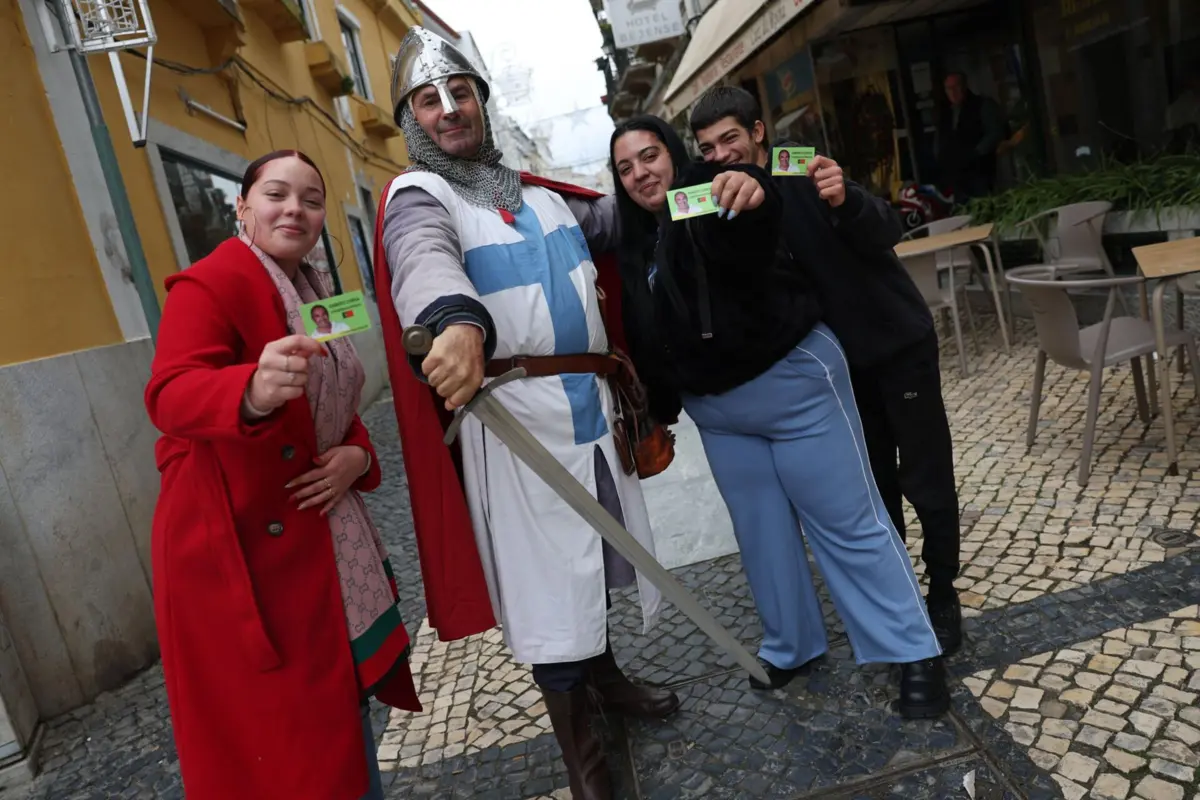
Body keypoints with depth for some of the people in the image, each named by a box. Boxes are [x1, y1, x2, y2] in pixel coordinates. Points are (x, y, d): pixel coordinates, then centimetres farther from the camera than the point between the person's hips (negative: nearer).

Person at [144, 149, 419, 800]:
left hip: (321, 536, 8)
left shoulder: (318, 296, 14)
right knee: (275, 728, 1)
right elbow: (169, 393, -26)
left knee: (346, 693, 16)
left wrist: (358, 457, -4)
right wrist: (252, 392, -48)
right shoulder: (210, 284, -11)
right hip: (237, 544, -7)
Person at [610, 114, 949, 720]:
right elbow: (643, 338, 13)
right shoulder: (635, 244, 7)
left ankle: (913, 652, 14)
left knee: (850, 522, 1)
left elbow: (756, 234, -38)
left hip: (793, 383, -7)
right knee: (761, 533, 17)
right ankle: (790, 646, 34)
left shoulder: (722, 202, -13)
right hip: (717, 411, 7)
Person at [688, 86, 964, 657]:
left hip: (899, 344, -4)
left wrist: (844, 200, -48)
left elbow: (886, 233, -29)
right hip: (842, 360, 5)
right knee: (874, 486, 14)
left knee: (926, 481, 2)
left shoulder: (807, 175, -17)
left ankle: (943, 595, 21)